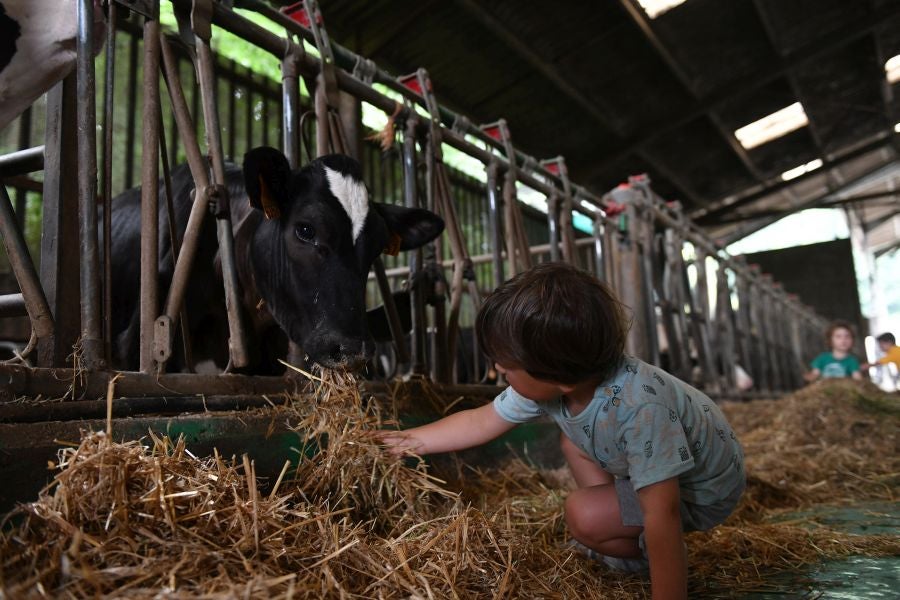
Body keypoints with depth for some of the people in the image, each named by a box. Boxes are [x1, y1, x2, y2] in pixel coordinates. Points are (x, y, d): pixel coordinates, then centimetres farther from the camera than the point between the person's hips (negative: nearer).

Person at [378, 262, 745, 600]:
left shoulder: (639, 408, -41)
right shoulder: (545, 383, -18)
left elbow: (662, 513, -38)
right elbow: (481, 422, -4)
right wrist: (411, 440, -1)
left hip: (703, 489, -7)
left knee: (583, 516, -21)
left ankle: (650, 553, 7)